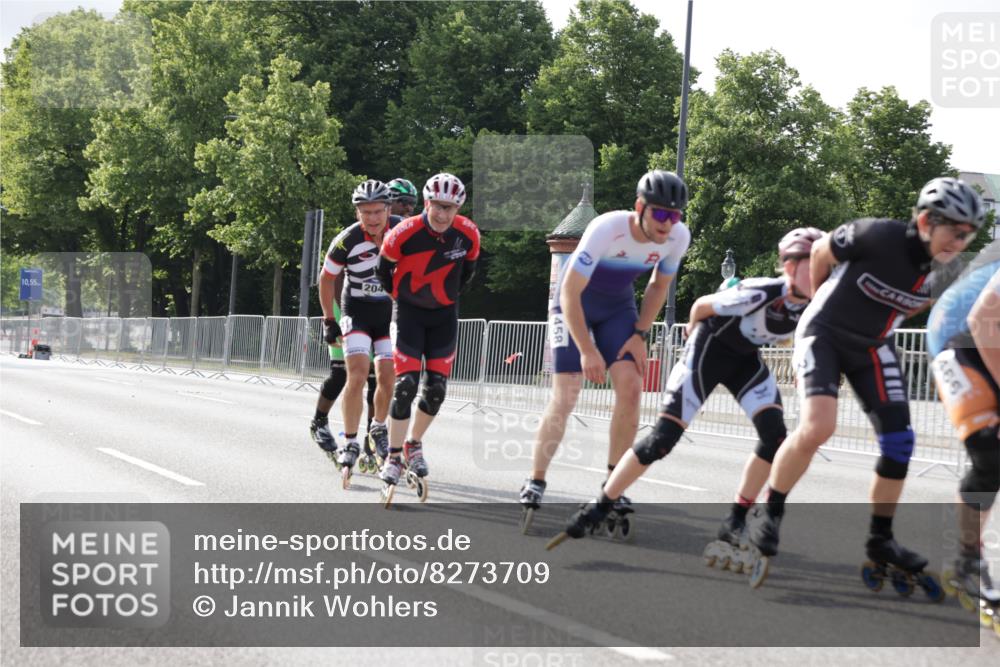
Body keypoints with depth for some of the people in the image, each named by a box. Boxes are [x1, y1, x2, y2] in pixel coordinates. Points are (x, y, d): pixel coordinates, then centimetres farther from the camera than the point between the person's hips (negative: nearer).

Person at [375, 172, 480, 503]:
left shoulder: (468, 234, -14)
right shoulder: (404, 234, -23)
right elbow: (383, 268, -3)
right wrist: (399, 295, 6)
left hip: (444, 314, 3)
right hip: (410, 312, -3)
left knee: (437, 389, 1)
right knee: (406, 385, -12)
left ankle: (414, 445, 24)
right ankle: (393, 457, -2)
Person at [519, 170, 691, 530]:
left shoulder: (678, 237, -19)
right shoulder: (606, 229, -34)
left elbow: (658, 286, 2)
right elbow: (570, 293, -28)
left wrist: (640, 335, -7)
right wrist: (586, 350, -30)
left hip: (618, 306, 4)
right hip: (574, 304, -4)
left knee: (631, 386, -13)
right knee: (564, 398, -13)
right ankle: (535, 483, 2)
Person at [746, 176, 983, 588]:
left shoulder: (945, 272, -11)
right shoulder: (878, 236, -27)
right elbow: (821, 251, -8)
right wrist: (822, 300, 8)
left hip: (872, 348, 6)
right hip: (824, 334, -6)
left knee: (899, 443, 0)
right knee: (819, 425, -25)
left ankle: (880, 540, 16)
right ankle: (770, 515, -6)